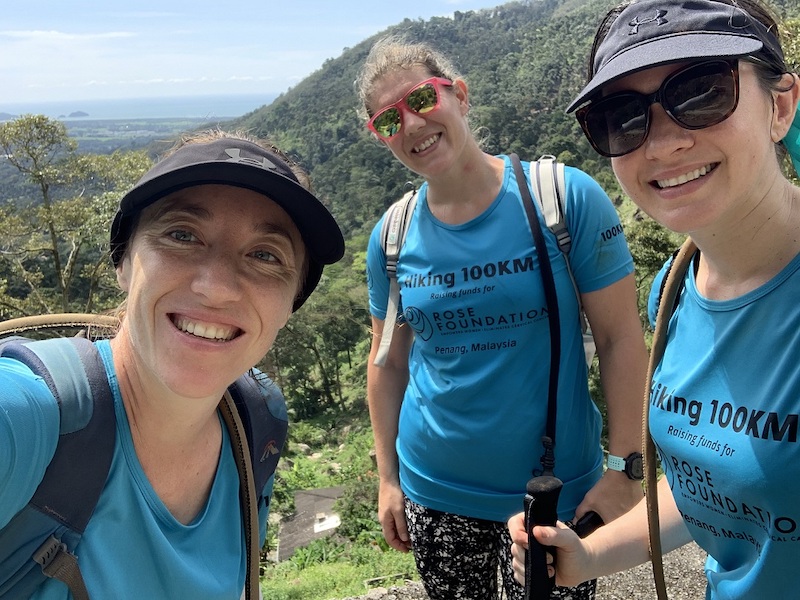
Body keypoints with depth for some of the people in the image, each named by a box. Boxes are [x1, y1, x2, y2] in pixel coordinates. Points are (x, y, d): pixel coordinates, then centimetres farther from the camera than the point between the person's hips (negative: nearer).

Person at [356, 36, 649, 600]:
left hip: (556, 490, -2)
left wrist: (625, 469, -11)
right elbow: (389, 363, 6)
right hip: (433, 495, 3)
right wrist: (388, 478, 6)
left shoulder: (566, 197, -12)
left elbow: (622, 338, -9)